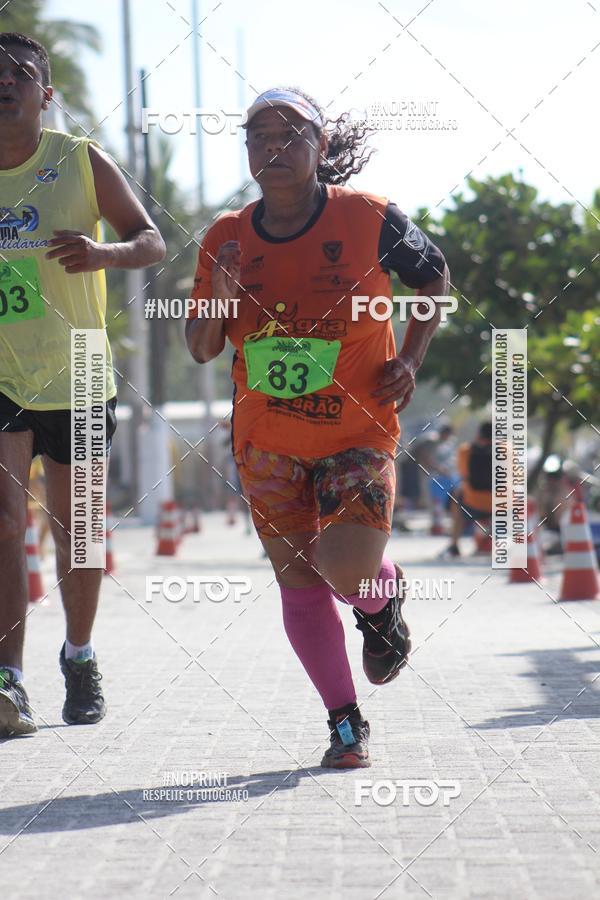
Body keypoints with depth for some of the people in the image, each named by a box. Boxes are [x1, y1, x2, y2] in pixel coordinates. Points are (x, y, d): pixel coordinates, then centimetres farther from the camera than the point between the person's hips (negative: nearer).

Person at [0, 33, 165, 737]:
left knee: (75, 527, 10)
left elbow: (151, 240, -2)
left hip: (76, 376, 0)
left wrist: (105, 252, -23)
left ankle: (79, 655, 35)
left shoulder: (80, 161, -3)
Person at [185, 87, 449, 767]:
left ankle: (384, 596, 19)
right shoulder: (226, 239, -1)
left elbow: (434, 277, 9)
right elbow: (201, 349, 6)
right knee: (299, 582, 3)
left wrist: (409, 360, -1)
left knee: (346, 571, -19)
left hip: (357, 430, -3)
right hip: (267, 438, 3)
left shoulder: (369, 219, -9)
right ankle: (346, 725, 17)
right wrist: (221, 298, -14)